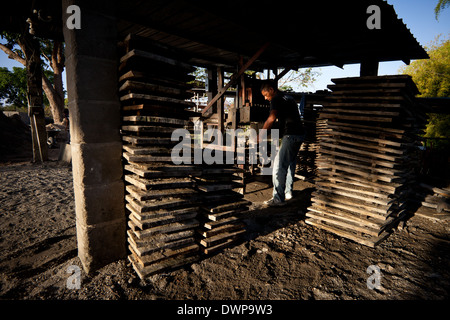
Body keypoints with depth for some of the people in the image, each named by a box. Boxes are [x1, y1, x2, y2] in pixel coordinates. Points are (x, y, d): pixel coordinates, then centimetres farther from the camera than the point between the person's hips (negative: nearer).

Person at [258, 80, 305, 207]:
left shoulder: (276, 99, -7)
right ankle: (288, 192, 29)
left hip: (291, 136, -10)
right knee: (290, 164, 19)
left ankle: (278, 199, -7)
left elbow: (272, 118, -21)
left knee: (279, 167, -8)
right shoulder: (288, 97, 23)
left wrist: (261, 134, -13)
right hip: (299, 133, 10)